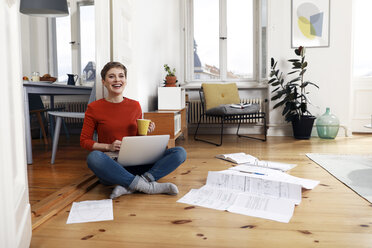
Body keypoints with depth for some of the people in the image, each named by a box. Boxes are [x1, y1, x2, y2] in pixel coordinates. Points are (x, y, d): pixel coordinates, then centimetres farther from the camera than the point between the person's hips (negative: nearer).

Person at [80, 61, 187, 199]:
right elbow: (84, 141, 3)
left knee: (180, 152, -15)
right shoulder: (94, 108, 0)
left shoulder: (135, 106, 9)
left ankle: (129, 186, -30)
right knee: (93, 157, -38)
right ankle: (149, 186, -31)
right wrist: (108, 147, -13)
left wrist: (145, 132, -5)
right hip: (111, 166, -3)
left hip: (135, 163, 4)